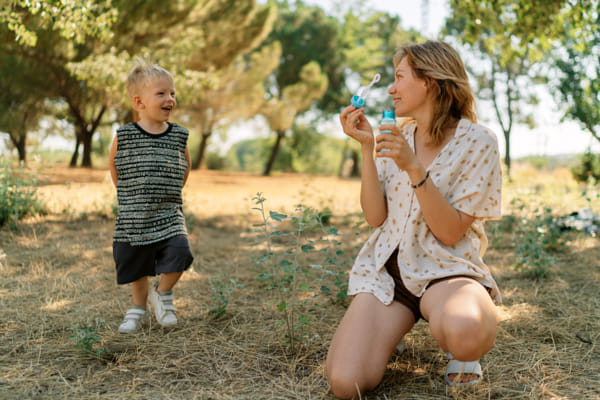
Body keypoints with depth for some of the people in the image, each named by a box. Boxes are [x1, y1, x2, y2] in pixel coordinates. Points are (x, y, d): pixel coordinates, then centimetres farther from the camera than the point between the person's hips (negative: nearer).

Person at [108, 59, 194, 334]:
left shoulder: (179, 136, 0)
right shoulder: (124, 136, -6)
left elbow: (185, 166, 15)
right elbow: (113, 165, 10)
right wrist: (128, 193, 12)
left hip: (168, 216, 1)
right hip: (133, 218, -1)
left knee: (179, 254, -18)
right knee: (138, 269, 11)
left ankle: (162, 294, 11)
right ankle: (138, 308, 36)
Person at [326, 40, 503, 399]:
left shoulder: (477, 143, -7)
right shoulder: (395, 137, 8)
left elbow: (449, 233, -14)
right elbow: (375, 217, -1)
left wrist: (413, 167, -23)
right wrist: (367, 148, -10)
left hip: (446, 270, -3)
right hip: (388, 269, 4)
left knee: (462, 332, -41)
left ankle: (463, 350, -2)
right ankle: (390, 331, 13)